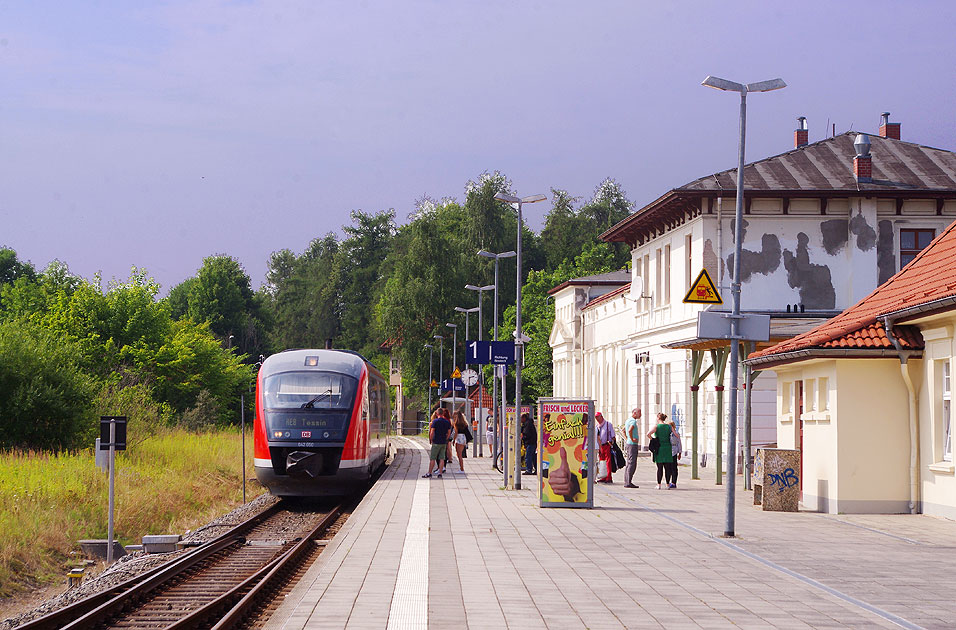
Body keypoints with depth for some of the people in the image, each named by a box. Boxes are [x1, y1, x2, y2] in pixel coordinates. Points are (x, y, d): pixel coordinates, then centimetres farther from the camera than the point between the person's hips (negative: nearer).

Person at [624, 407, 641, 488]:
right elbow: (630, 430, -32)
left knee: (629, 463, 12)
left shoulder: (628, 420, 16)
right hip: (633, 444, -10)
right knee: (632, 464, -9)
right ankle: (628, 482, -11)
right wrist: (632, 439, -20)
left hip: (628, 443, 10)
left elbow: (623, 430, 28)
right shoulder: (633, 421, -15)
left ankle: (626, 482, 13)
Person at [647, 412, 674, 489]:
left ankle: (659, 484, -2)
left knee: (660, 468, -1)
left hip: (659, 448, -3)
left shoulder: (657, 427, -6)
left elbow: (648, 434, -20)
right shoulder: (669, 427, 4)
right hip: (667, 448, 3)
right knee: (667, 467, 6)